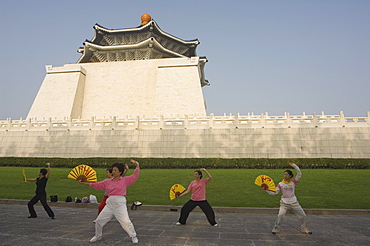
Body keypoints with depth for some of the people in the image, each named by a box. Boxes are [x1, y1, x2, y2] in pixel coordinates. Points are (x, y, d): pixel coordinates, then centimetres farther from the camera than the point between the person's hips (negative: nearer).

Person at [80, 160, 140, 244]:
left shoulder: (125, 180, 1)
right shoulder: (107, 181, 10)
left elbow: (134, 176, -4)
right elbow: (97, 185, 14)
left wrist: (137, 166, -15)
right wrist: (85, 182, 11)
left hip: (120, 204, -4)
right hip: (109, 204, 5)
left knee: (126, 222, -7)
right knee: (99, 220, 12)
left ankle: (133, 236, 18)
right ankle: (98, 236, 38)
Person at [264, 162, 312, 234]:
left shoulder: (293, 182, -2)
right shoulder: (281, 184, -5)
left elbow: (299, 174, -10)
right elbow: (275, 192, -6)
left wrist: (294, 166, -15)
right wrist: (267, 190, -17)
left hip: (294, 202, 2)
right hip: (284, 203, -2)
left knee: (304, 216, 8)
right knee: (280, 215, -19)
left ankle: (304, 229, 32)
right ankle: (275, 229, -1)